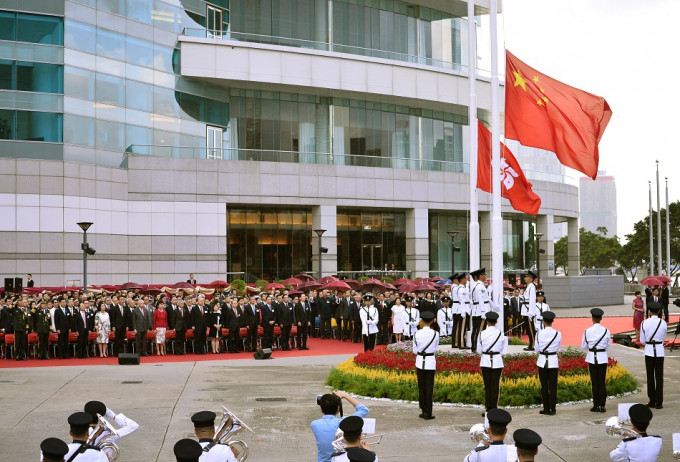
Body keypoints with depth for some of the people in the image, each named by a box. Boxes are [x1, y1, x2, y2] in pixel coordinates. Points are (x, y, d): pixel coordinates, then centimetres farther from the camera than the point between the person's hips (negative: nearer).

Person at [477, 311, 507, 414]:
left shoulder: (482, 334, -6)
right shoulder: (500, 334, -4)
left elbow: (479, 350, 1)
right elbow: (504, 351, 1)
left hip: (485, 361, 0)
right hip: (497, 361, 0)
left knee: (487, 386, 7)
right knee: (495, 385, 5)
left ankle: (488, 408, 8)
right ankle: (494, 408, 6)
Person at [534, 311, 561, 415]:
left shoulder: (539, 334, -9)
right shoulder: (558, 334, -8)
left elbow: (537, 349, 1)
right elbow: (558, 348, 6)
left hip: (542, 361, 0)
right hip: (553, 361, 0)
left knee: (544, 386, 8)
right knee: (553, 386, 6)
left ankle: (546, 409, 11)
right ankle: (552, 409, 8)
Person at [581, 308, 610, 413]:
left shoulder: (587, 331, -9)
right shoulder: (606, 331, -6)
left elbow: (583, 346, 1)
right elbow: (608, 346, 4)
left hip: (592, 357, -1)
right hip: (603, 357, 1)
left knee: (594, 382, 6)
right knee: (602, 382, 6)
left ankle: (596, 406, 9)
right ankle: (602, 406, 6)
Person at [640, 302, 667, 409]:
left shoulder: (644, 323, -7)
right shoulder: (663, 323, -5)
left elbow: (642, 341, 0)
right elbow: (663, 339, 7)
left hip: (649, 351, 0)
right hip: (659, 351, 0)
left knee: (650, 376, 9)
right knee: (659, 377, 4)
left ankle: (652, 401, 13)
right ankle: (659, 403, 4)